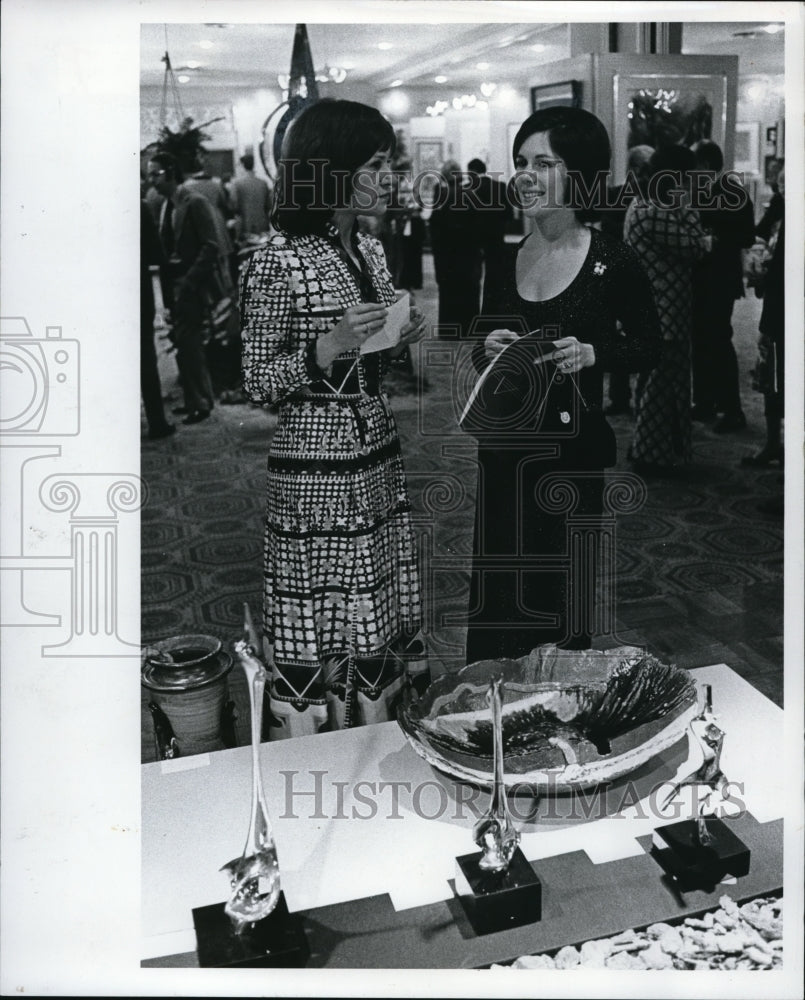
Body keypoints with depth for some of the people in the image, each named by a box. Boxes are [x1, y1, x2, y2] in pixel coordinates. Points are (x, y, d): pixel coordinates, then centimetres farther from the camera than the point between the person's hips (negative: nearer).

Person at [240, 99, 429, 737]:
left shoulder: (369, 250, 12)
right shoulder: (279, 262, -11)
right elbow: (259, 383, -10)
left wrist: (399, 341, 1)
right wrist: (328, 348, -22)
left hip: (378, 457, 7)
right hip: (315, 467, -7)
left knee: (377, 620, 12)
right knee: (315, 637, 1)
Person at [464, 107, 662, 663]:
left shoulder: (613, 263, -7)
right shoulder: (505, 259, 7)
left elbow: (650, 349, 2)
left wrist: (593, 353, -15)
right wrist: (487, 350, -6)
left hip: (575, 448, -4)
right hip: (503, 446, 4)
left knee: (565, 598, 3)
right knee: (495, 597, 8)